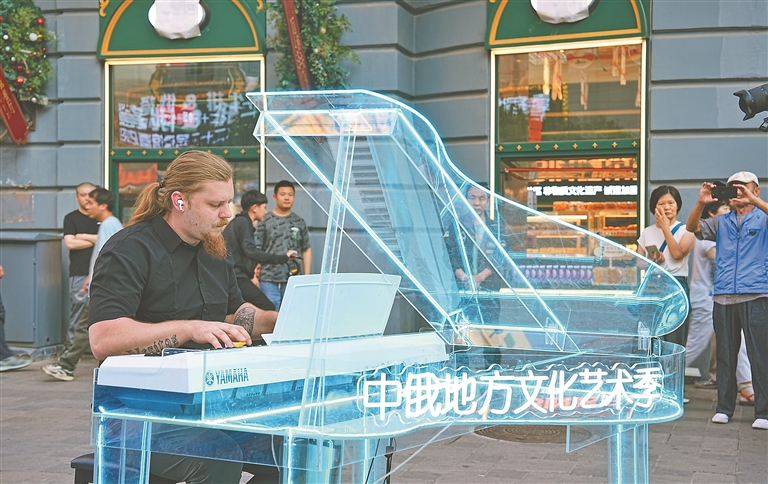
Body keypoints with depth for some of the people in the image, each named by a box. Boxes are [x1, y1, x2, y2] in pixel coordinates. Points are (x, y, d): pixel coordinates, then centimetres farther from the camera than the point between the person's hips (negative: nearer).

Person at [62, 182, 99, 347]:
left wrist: (85, 237, -2)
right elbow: (70, 243, -4)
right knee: (77, 311, -7)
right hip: (79, 273, -2)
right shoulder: (71, 218, 9)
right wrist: (96, 240, 0)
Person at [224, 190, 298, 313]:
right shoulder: (243, 222, -7)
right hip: (238, 278, -10)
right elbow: (251, 252, -19)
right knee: (268, 308, -14)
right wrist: (282, 258, -18)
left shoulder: (235, 222, 22)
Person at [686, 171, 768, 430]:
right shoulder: (721, 222, 18)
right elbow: (692, 228, 5)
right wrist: (701, 203, -11)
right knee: (725, 354, 7)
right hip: (724, 297, 3)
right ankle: (724, 408, 14)